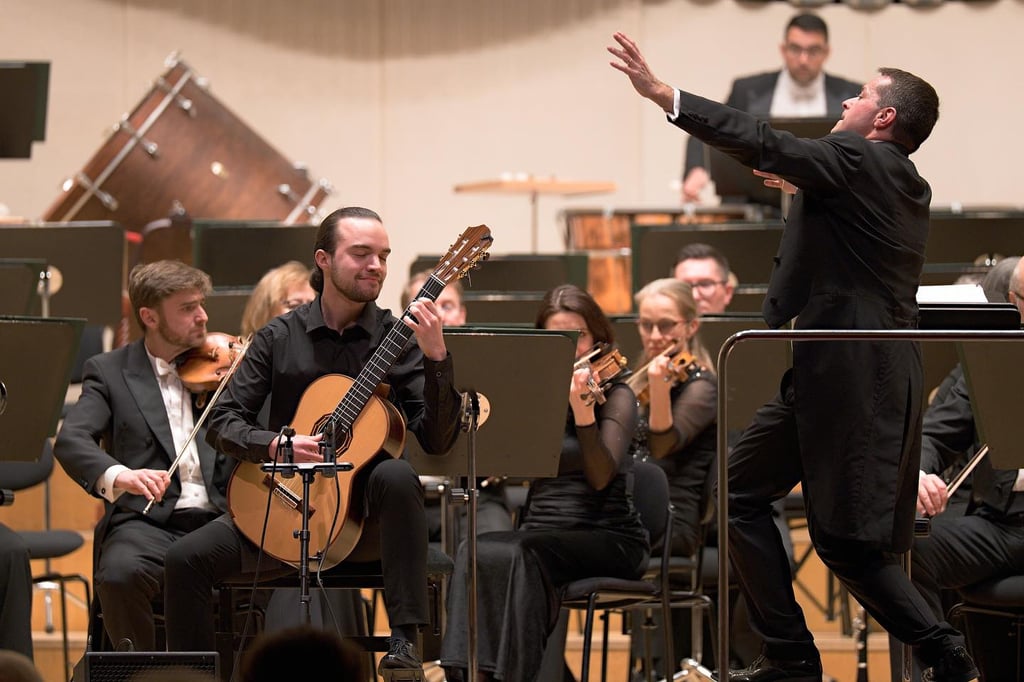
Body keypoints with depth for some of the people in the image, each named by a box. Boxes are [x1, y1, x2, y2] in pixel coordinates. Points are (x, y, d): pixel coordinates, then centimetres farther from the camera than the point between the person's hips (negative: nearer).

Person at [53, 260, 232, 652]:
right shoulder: (110, 372, 8)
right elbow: (70, 441, -8)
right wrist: (117, 476, -29)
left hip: (221, 521, 2)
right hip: (149, 523, -2)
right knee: (120, 574, -35)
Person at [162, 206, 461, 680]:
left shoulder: (399, 339, -1)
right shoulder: (280, 337, 3)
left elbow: (436, 441, -11)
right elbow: (222, 423, 2)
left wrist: (436, 358, -23)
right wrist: (275, 445, -18)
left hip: (365, 518, -1)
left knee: (396, 475, -35)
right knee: (186, 559, -20)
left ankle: (404, 642, -33)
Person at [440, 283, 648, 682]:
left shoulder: (615, 397, 0)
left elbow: (601, 477, -16)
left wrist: (582, 409, -27)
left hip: (608, 537, -4)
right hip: (541, 528, 4)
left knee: (524, 555, -35)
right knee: (477, 554, -29)